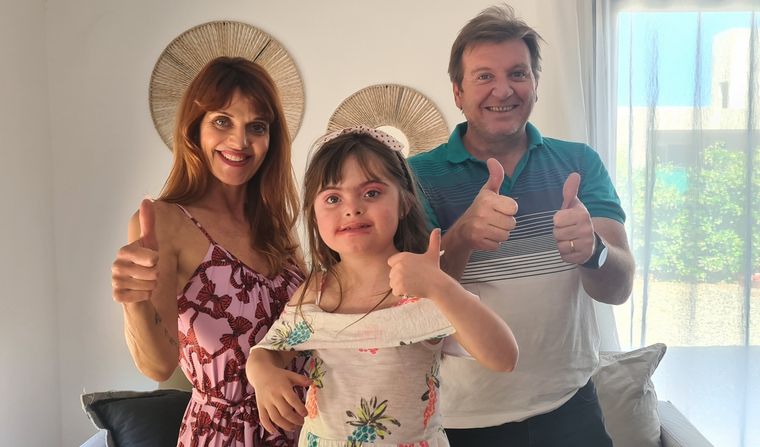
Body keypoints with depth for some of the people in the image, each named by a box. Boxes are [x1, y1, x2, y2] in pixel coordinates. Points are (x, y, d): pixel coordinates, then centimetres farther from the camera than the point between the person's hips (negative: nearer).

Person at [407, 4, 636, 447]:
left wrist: (591, 251, -34)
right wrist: (461, 237, -37)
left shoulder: (580, 163, -3)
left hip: (568, 409, 2)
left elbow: (619, 286, -11)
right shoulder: (420, 175, -9)